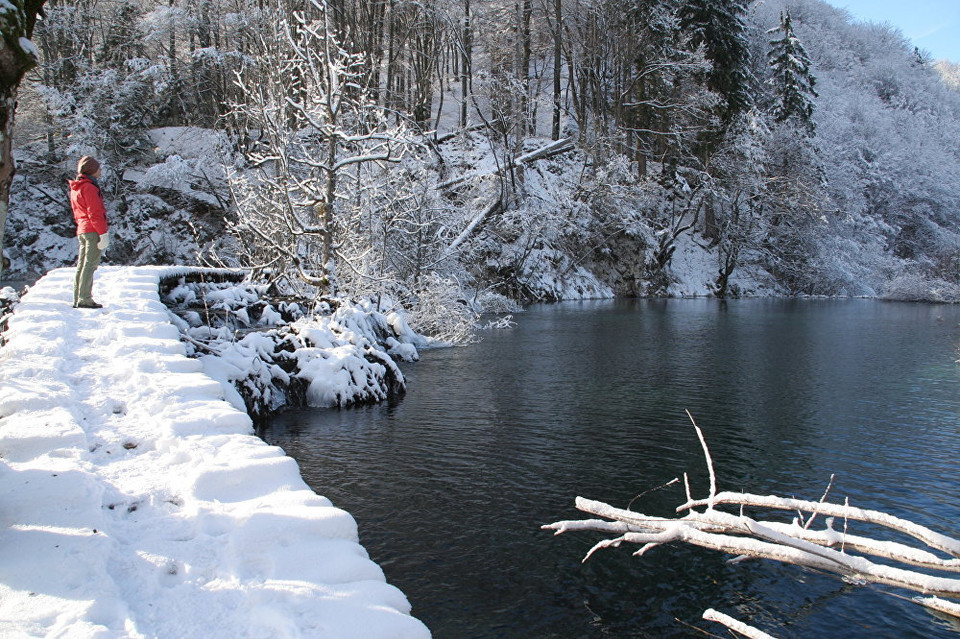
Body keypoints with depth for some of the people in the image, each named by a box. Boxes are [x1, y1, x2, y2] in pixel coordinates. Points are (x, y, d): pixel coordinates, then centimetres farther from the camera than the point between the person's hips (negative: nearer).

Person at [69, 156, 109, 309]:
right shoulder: (89, 187, -10)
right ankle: (85, 299, -12)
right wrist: (103, 233, -17)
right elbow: (95, 212, -16)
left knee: (81, 265, 11)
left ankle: (77, 299, 14)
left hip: (82, 231, 9)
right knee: (90, 264, -10)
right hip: (93, 230, -9)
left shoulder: (75, 188, 19)